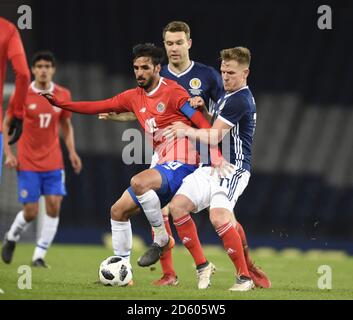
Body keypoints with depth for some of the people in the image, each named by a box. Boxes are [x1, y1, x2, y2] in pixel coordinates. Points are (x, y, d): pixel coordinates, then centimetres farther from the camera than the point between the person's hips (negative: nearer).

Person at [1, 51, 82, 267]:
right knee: (31, 212, -5)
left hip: (53, 161, 3)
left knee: (54, 206, -10)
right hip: (27, 162, -3)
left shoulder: (63, 95, 3)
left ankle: (39, 255, -1)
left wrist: (72, 152, 4)